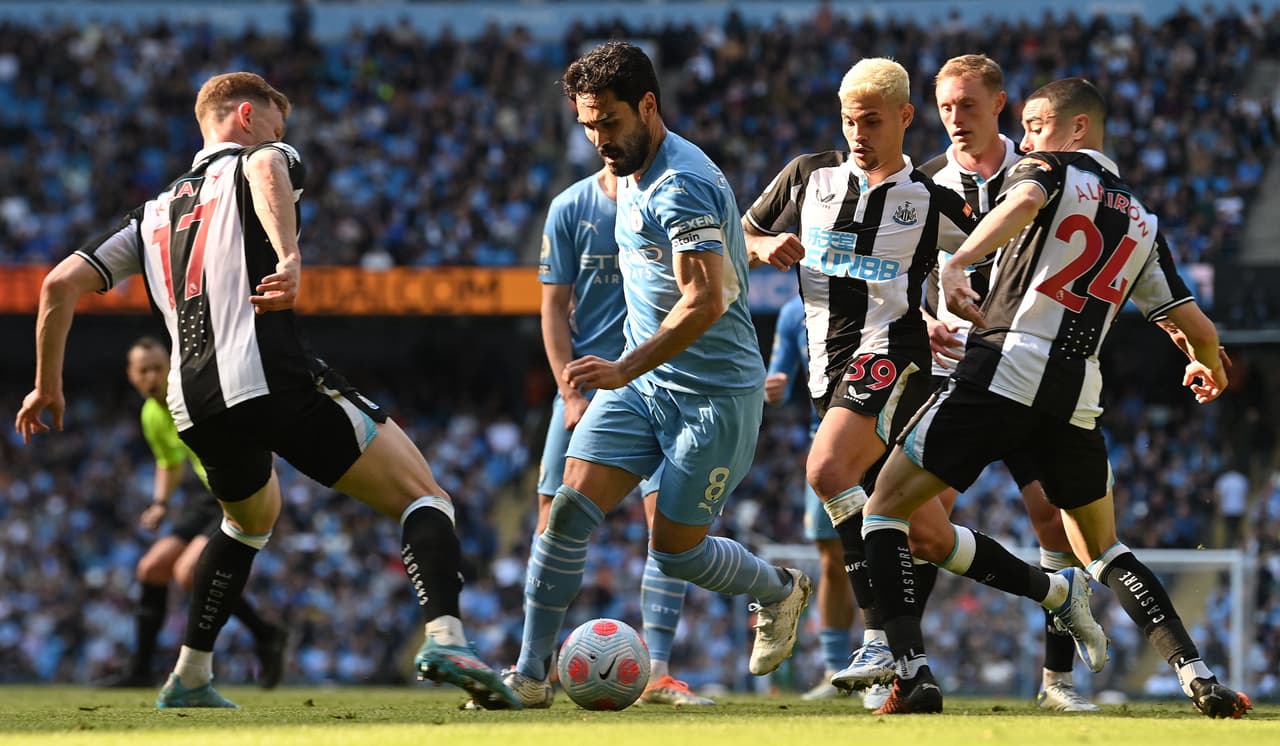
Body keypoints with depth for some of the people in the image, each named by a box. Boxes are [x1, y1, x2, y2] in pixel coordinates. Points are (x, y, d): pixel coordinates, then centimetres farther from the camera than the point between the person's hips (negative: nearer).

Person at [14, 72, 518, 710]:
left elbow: (60, 284, 23)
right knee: (422, 498, -3)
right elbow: (266, 166, -16)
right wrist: (289, 256, -31)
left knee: (251, 518, 36)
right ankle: (444, 637, -29)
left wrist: (48, 385, 32)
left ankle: (189, 679, 32)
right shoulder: (259, 162, 12)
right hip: (273, 379, -6)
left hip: (195, 406, 6)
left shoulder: (155, 212, 28)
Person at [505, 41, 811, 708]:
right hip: (641, 383, 8)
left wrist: (624, 369, -33)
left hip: (713, 395, -8)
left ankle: (779, 592, 31)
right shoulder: (630, 174, 9)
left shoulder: (681, 186, -22)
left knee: (674, 551, 1)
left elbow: (706, 302, -31)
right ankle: (530, 673, -7)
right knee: (570, 508, -9)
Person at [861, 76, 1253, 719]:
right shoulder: (1142, 220, 21)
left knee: (885, 508, 6)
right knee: (1101, 550, 23)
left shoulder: (1049, 169, 7)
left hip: (1003, 373, -5)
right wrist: (1209, 367, 44)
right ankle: (1200, 678, 7)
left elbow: (1025, 201, -19)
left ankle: (912, 672, -10)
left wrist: (956, 263, -31)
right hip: (1078, 395, 5)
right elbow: (1196, 326, 22)